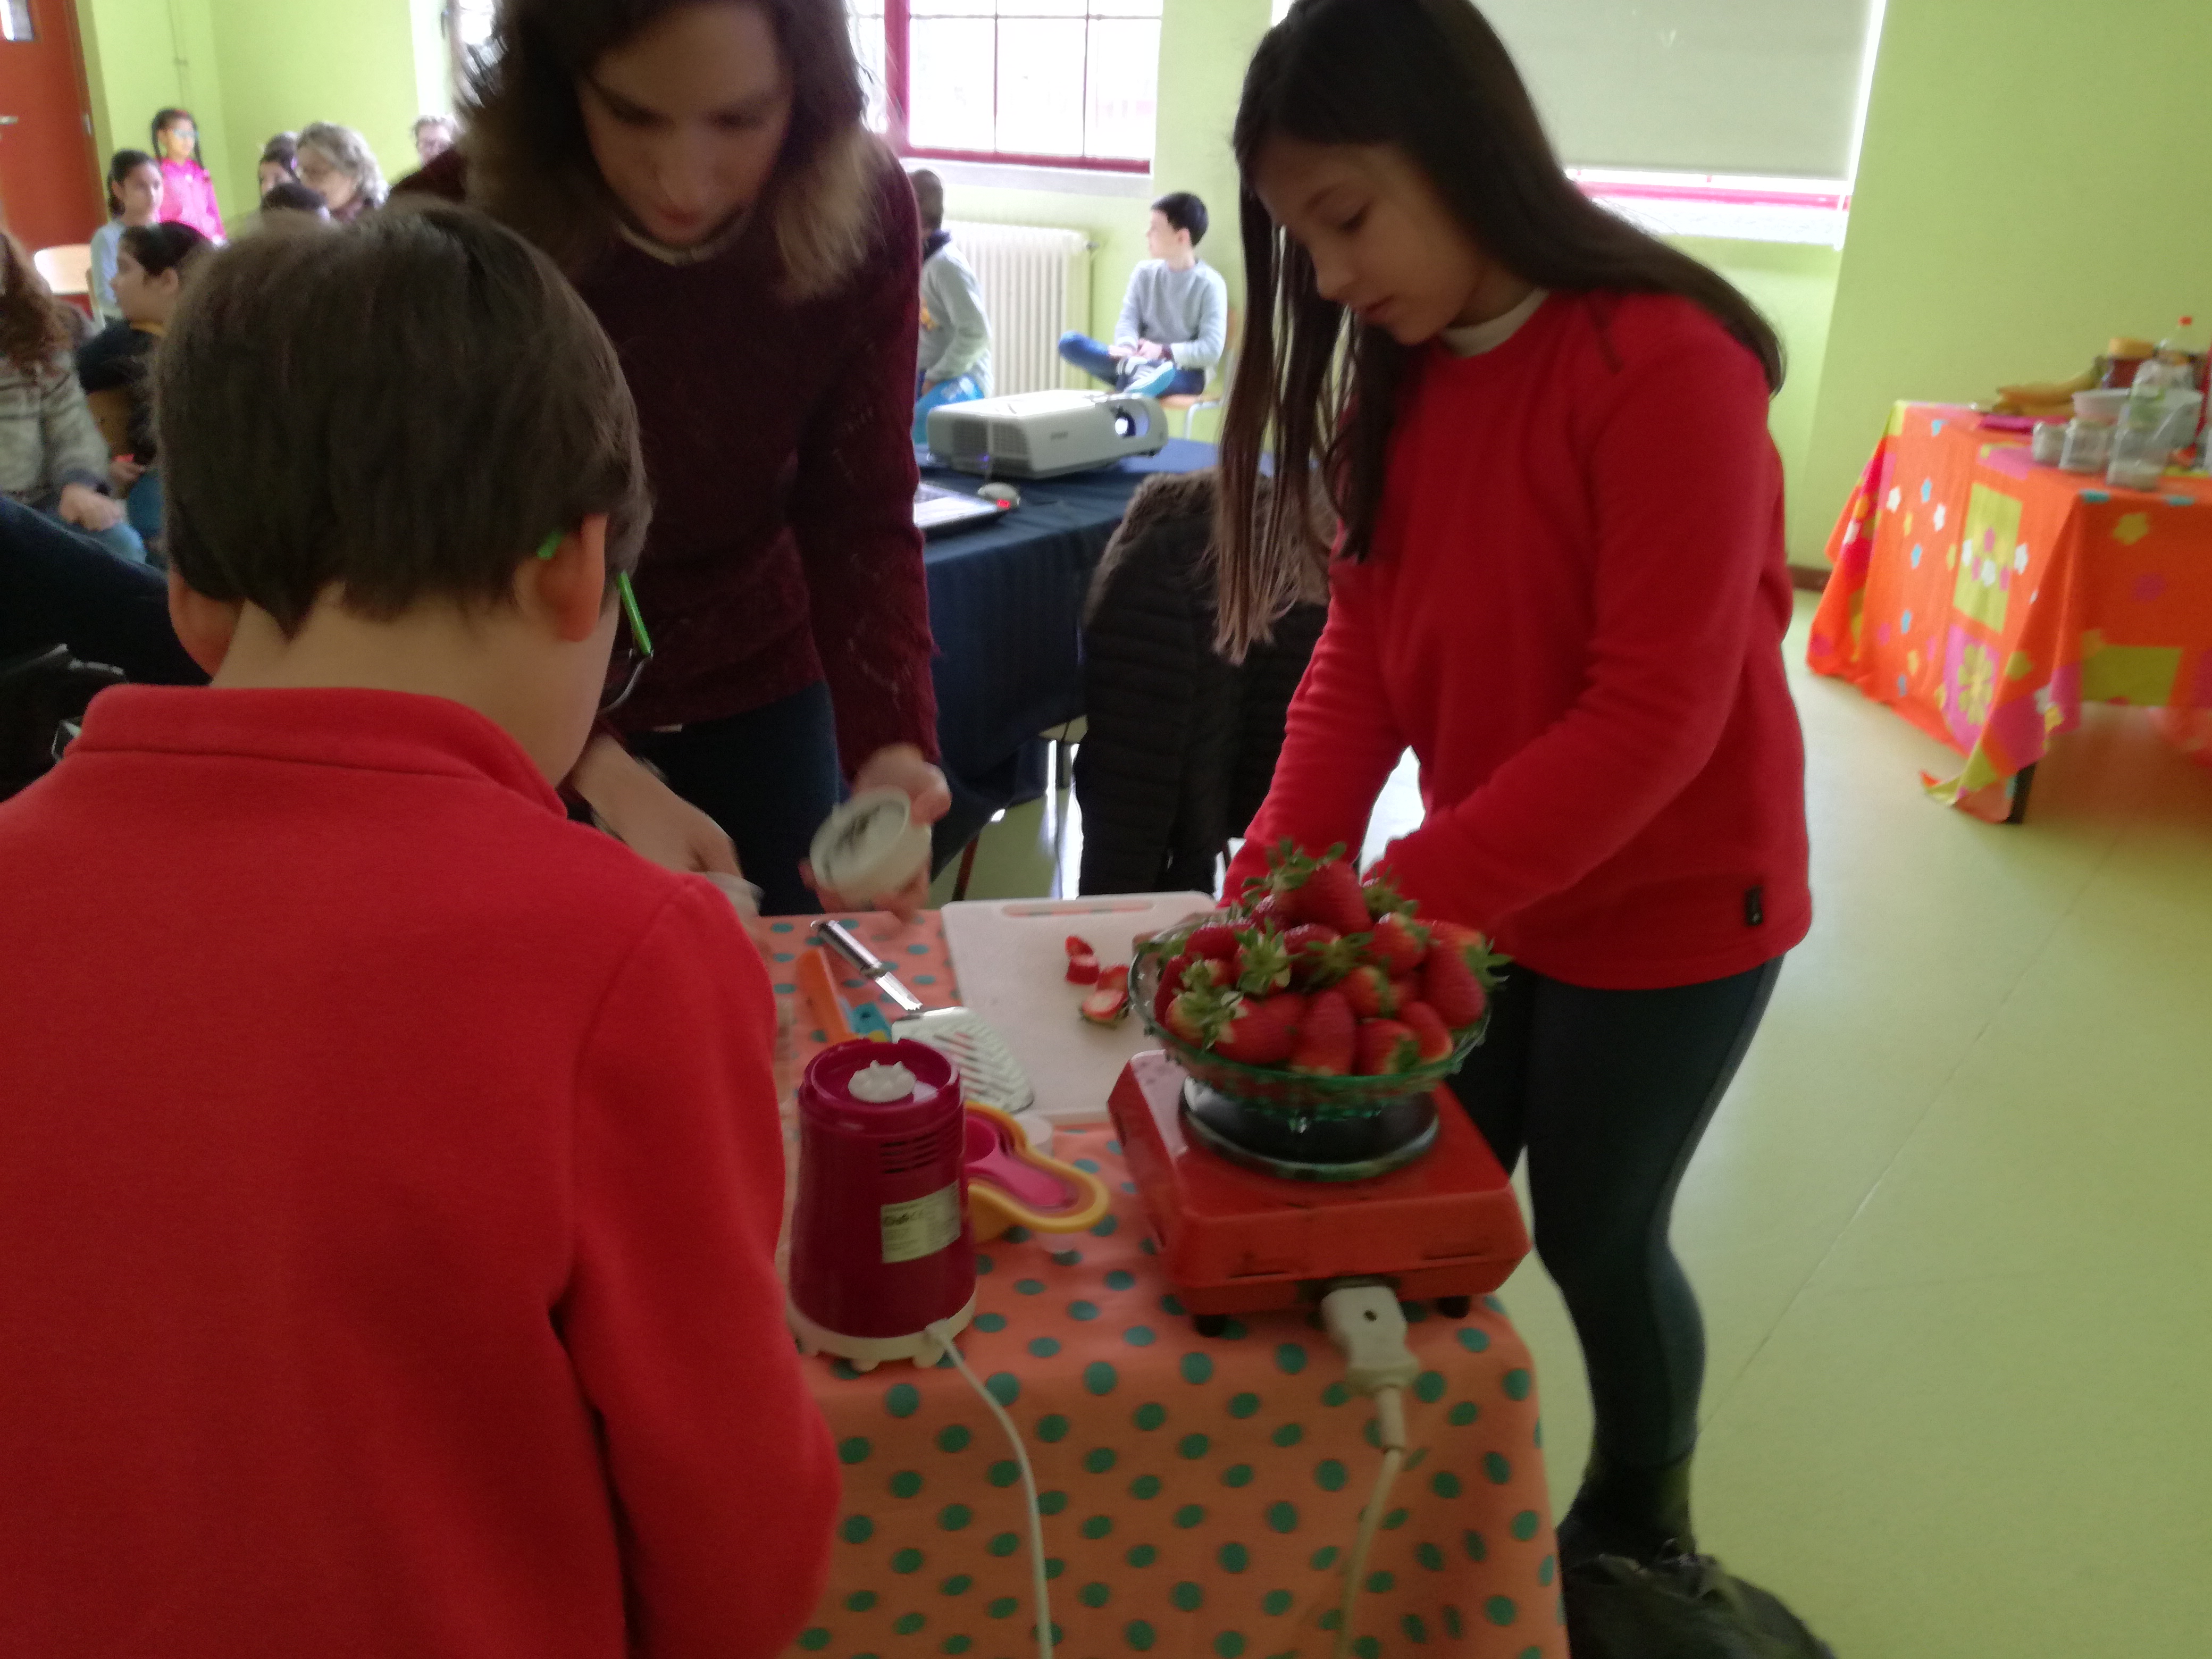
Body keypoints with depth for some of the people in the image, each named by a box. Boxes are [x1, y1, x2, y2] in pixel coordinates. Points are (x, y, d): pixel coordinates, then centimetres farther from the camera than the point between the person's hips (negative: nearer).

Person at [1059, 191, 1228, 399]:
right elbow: (1128, 320, 3)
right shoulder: (1144, 273, 10)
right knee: (1069, 342, -21)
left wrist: (1164, 351, -24)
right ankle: (1133, 365, -38)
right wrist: (1128, 347, -22)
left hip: (1184, 374, -6)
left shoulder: (1209, 284, -5)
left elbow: (1212, 349, -11)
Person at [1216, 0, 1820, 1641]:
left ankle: (1642, 1530, 39)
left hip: (1668, 904, -6)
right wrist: (1277, 876, -16)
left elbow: (1655, 716, -26)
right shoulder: (1398, 382, 1)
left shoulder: (1668, 366, -23)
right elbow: (1363, 650, -3)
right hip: (1482, 894, 6)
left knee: (1596, 1239, 10)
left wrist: (1401, 899, -28)